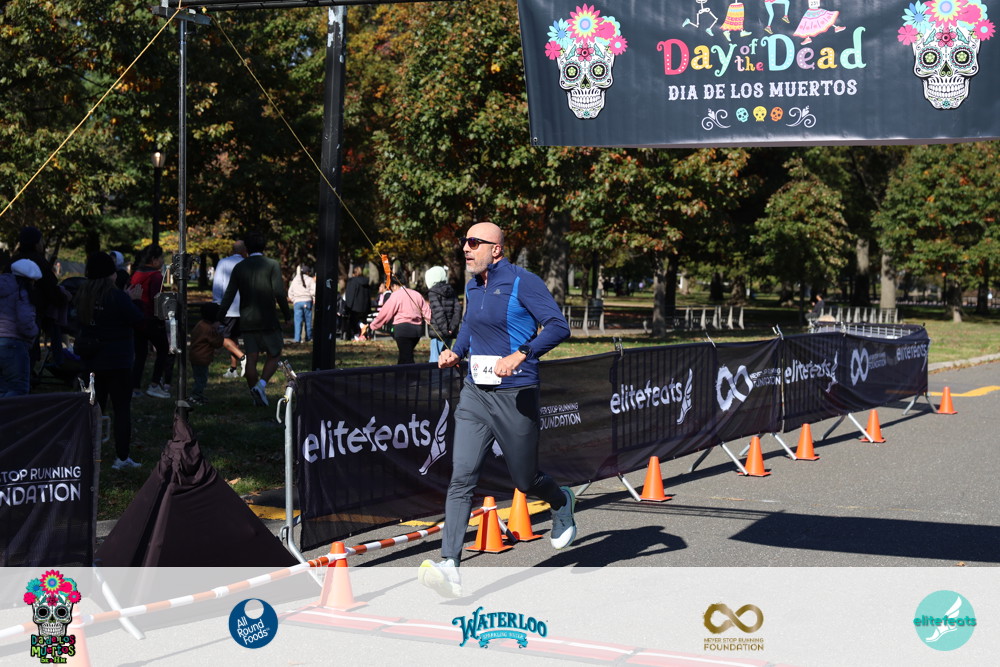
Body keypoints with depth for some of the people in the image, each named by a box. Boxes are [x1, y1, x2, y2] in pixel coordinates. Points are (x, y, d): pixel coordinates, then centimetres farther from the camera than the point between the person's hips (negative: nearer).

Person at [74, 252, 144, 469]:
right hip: (117, 361, -6)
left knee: (95, 407, 15)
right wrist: (135, 300, 2)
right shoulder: (117, 297, -18)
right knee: (122, 408, 2)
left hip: (91, 360, 6)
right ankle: (122, 457, 1)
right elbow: (138, 319, -14)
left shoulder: (81, 296, 2)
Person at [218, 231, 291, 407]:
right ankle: (261, 384, -15)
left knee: (251, 358, 6)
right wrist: (287, 315, 0)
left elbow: (228, 296, 3)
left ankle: (256, 396, 7)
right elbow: (279, 294, -11)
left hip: (247, 320, 3)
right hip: (268, 320, -3)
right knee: (274, 356, 8)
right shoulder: (272, 265, -4)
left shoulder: (239, 267, 6)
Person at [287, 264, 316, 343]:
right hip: (307, 301, -2)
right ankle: (308, 337, 13)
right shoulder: (310, 280, -3)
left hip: (297, 302, 2)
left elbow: (290, 292, 14)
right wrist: (314, 299, 6)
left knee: (298, 321, -1)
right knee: (308, 320, 8)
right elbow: (313, 291, -10)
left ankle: (297, 338, -11)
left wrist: (293, 300, 22)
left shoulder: (295, 280, 10)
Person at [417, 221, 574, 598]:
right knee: (461, 479, -8)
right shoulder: (473, 288, 12)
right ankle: (450, 568, -12)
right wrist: (456, 351, 12)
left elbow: (558, 327, -18)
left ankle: (561, 502, 45)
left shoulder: (523, 283, -10)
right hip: (475, 395, 6)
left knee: (525, 481, 9)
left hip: (516, 397, -5)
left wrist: (519, 355, -28)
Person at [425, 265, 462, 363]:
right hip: (450, 333, 7)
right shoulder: (451, 291, 15)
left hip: (439, 332, -7)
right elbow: (457, 309, 5)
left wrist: (444, 329, -16)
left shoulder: (433, 292, -6)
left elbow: (438, 311, -16)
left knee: (435, 360, -7)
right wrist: (452, 327, -2)